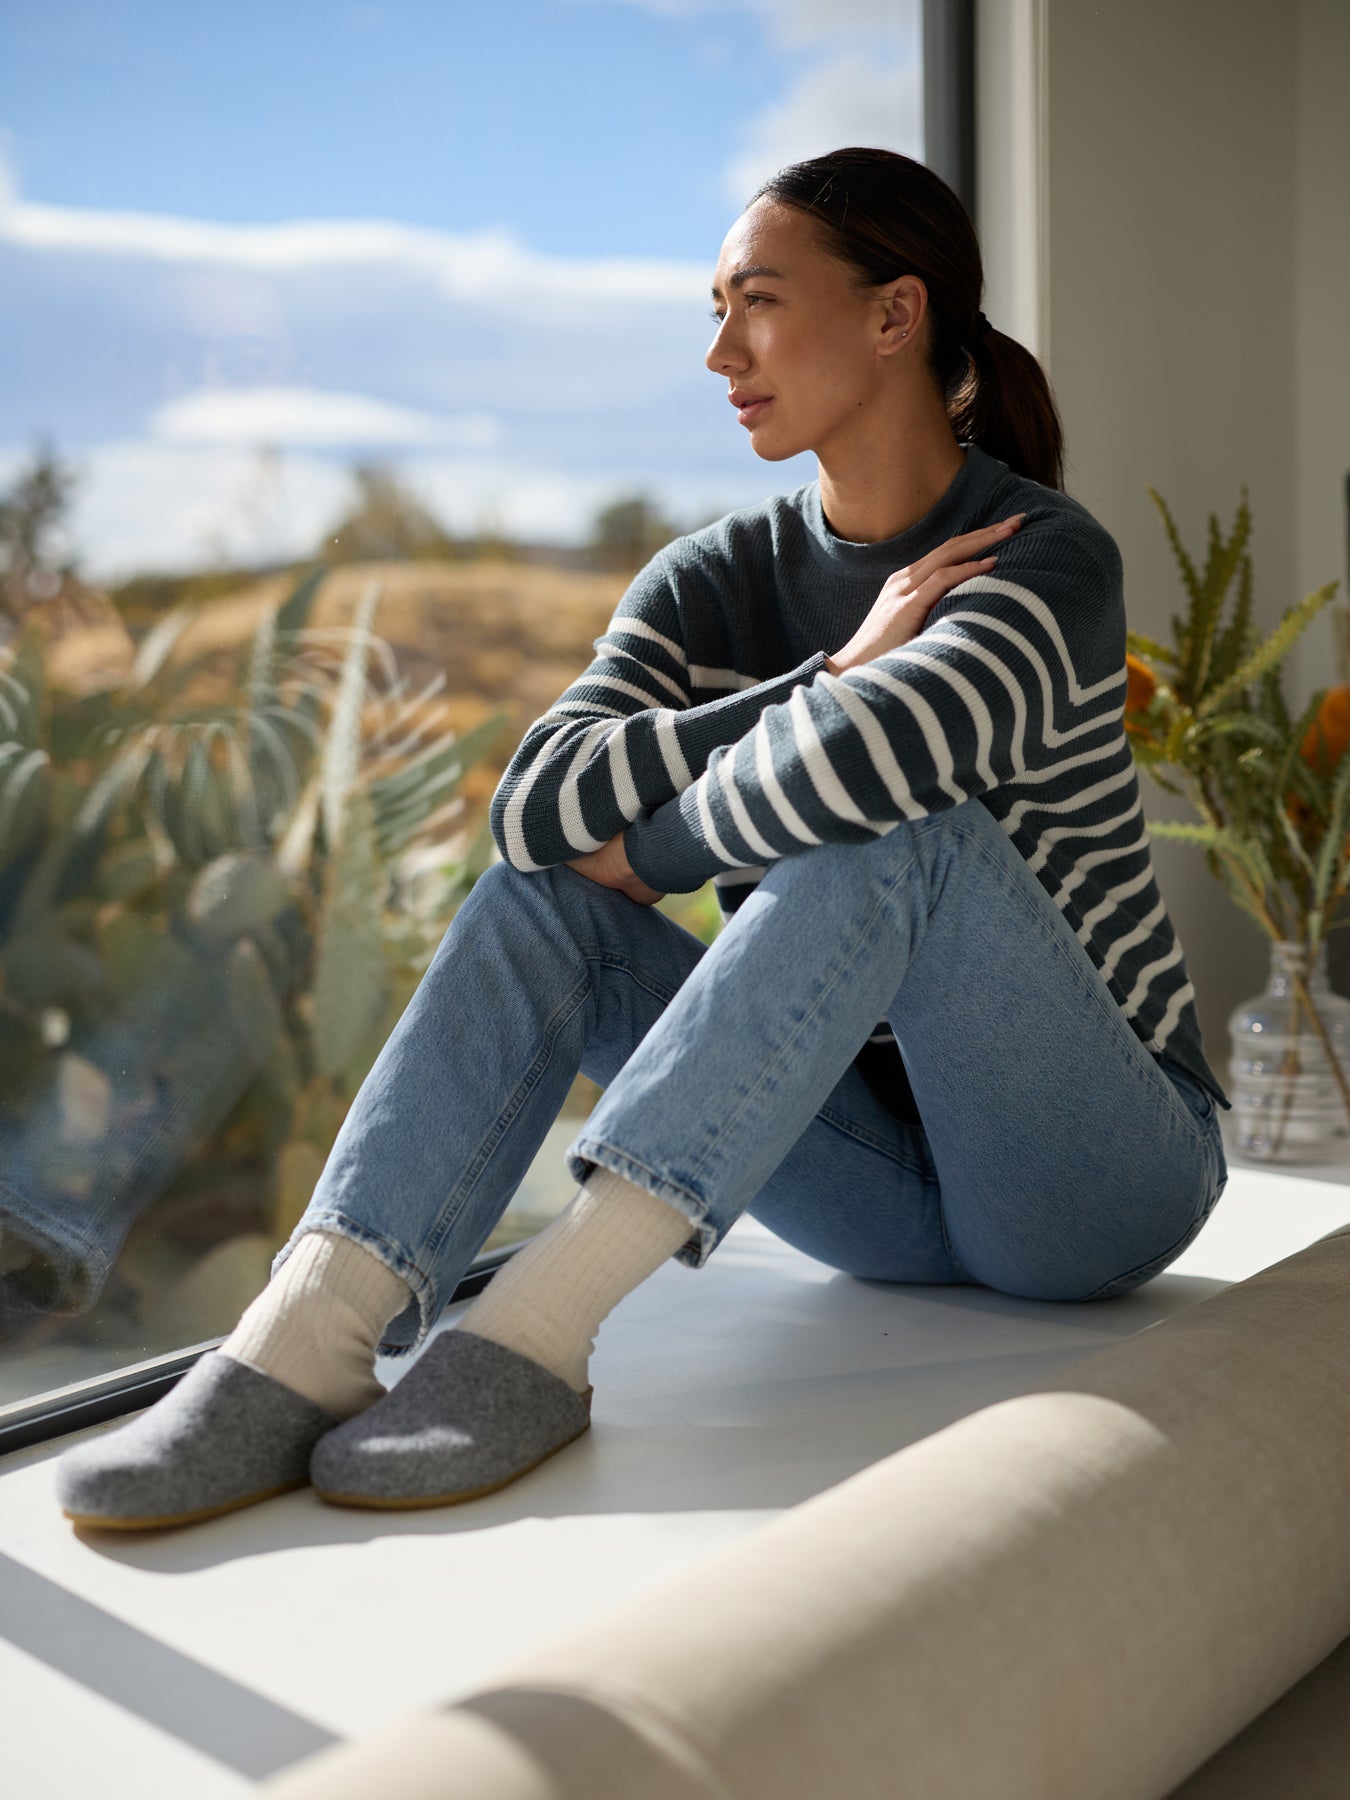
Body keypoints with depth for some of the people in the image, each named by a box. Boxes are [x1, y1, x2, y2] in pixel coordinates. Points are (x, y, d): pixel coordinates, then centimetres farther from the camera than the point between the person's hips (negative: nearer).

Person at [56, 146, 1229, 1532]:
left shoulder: (1044, 556, -14)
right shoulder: (715, 583, 2)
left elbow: (869, 754, -37)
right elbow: (535, 804, -17)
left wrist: (651, 852, -19)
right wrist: (835, 676, -20)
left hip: (1095, 1172, -4)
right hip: (890, 1179, 5)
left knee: (899, 829, -32)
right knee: (540, 899, -14)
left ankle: (534, 1331, -36)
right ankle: (300, 1346, -31)